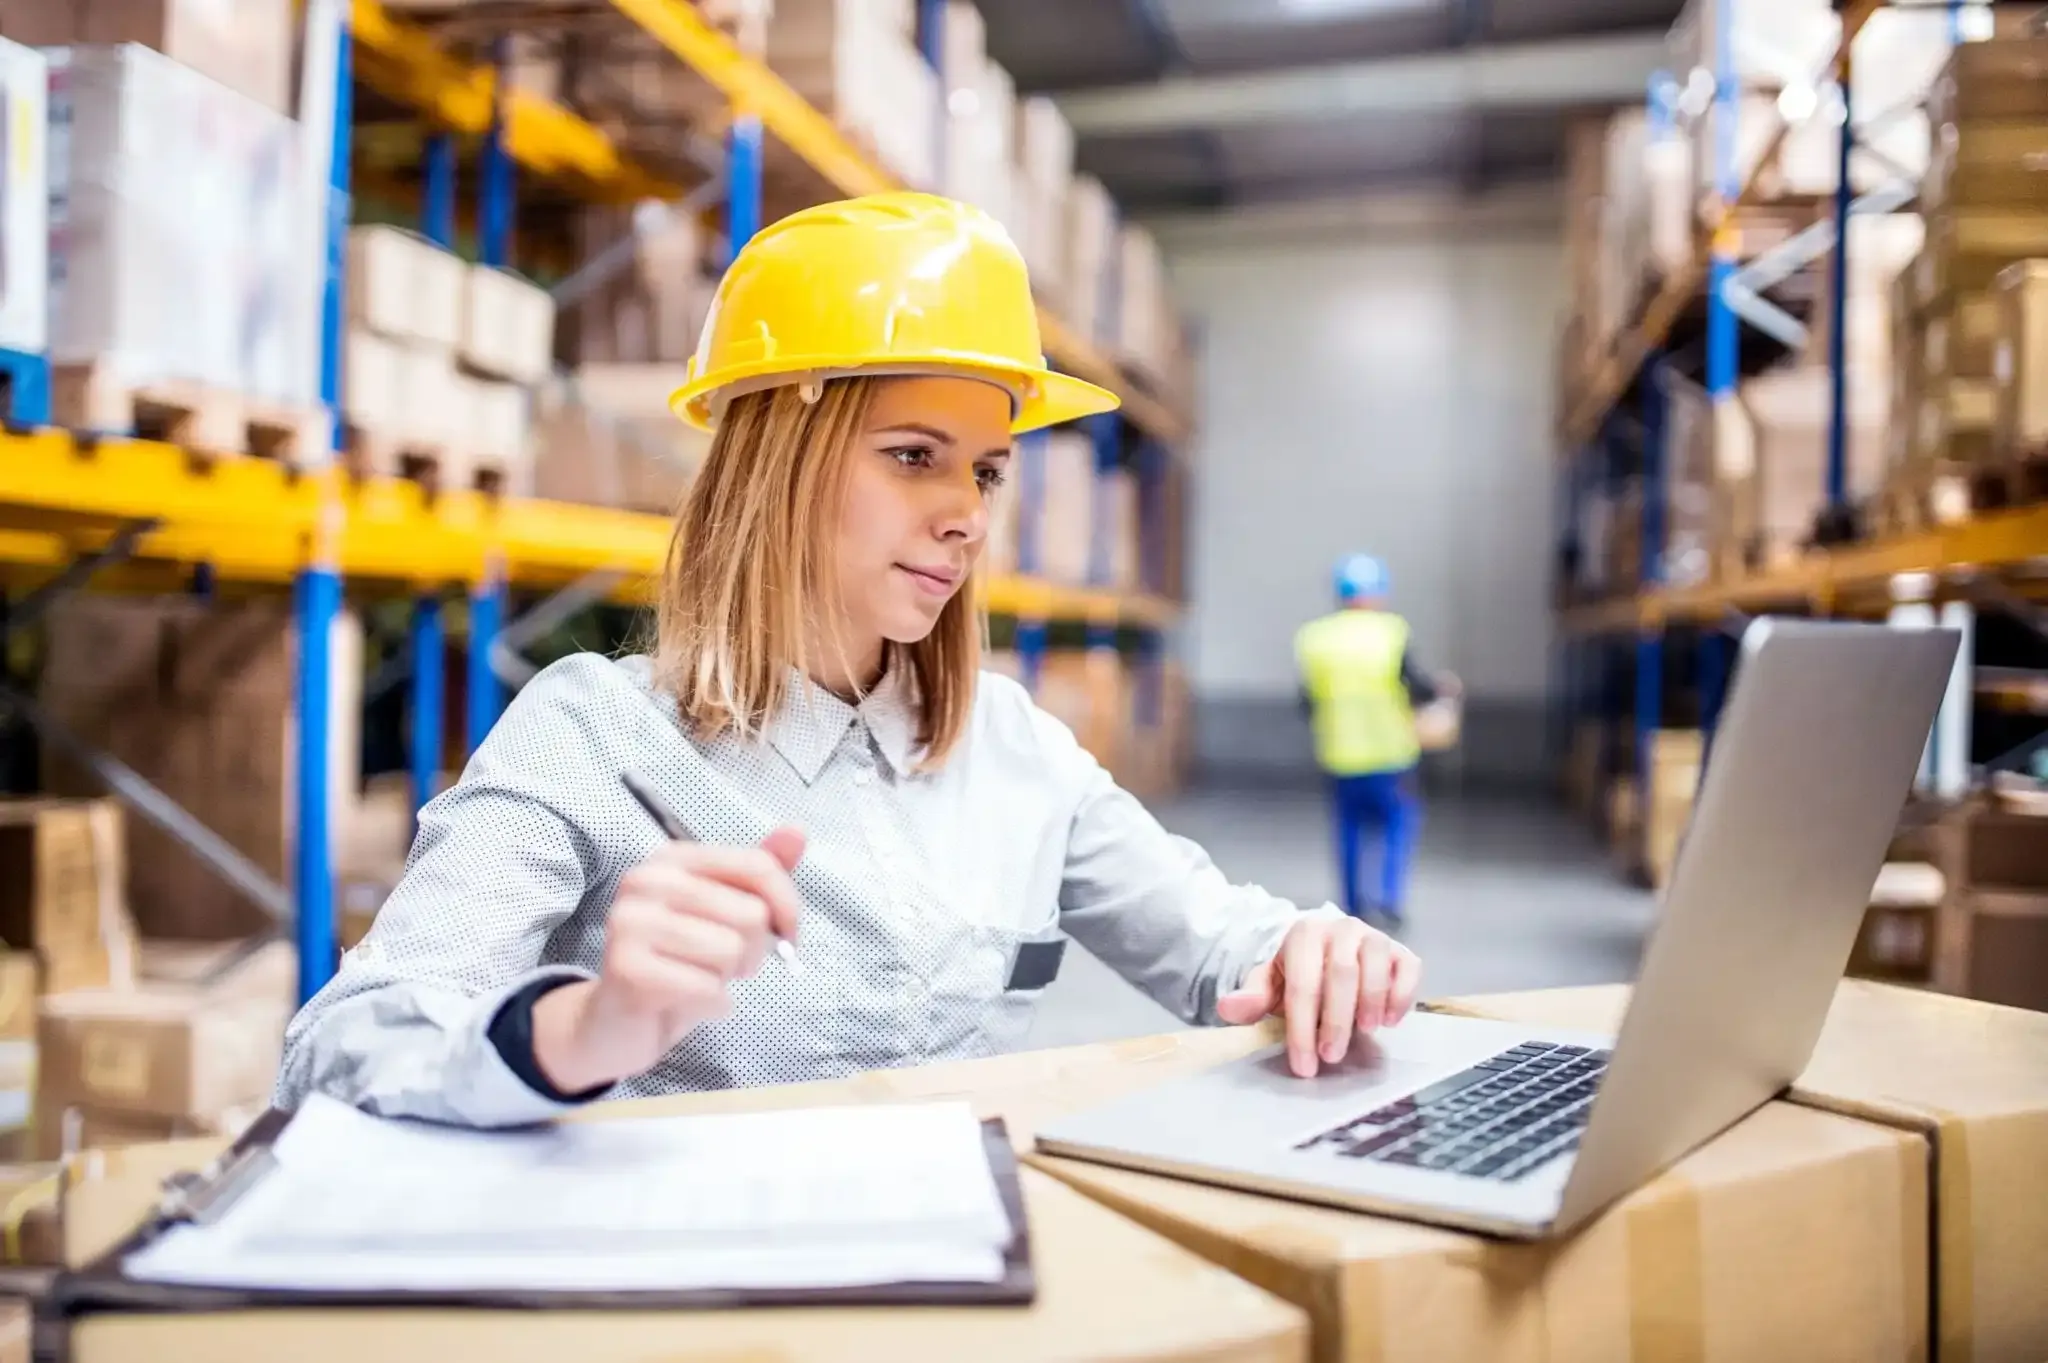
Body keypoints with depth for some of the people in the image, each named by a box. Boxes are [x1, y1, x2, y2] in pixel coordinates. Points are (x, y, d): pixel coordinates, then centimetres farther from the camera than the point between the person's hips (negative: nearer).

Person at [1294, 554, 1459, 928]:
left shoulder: (1314, 637, -3)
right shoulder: (1392, 633, -10)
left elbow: (1308, 700, 1)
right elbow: (1418, 688, -9)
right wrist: (1440, 689, 12)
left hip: (1338, 755, 3)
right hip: (1389, 752, -2)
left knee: (1349, 826, 17)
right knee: (1401, 816, 14)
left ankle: (1355, 903, 21)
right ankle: (1391, 894, 1)